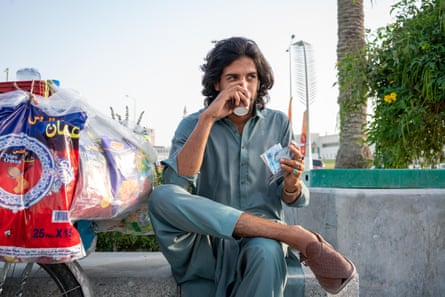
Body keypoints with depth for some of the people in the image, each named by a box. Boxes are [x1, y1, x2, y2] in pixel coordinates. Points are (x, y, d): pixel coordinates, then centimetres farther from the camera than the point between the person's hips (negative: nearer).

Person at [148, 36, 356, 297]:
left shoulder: (278, 123, 7)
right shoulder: (193, 124, 2)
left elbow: (296, 201, 5)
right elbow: (176, 184, -16)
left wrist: (292, 183, -19)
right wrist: (208, 118, -20)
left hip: (262, 238, 0)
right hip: (207, 241, 1)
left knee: (266, 253, -38)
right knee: (162, 197, -31)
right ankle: (299, 237, -28)